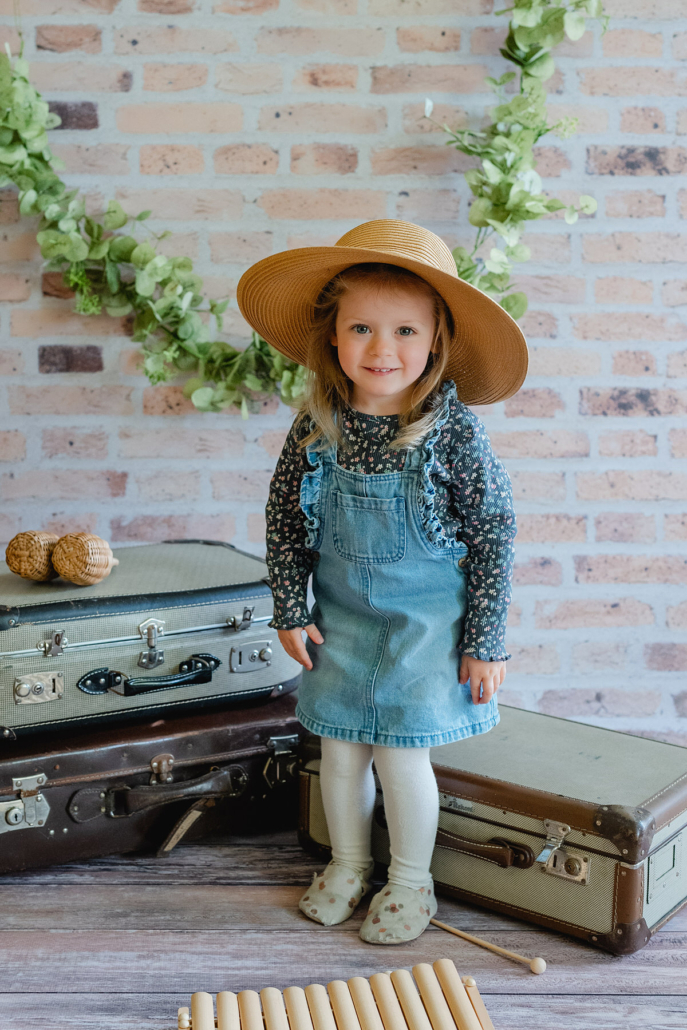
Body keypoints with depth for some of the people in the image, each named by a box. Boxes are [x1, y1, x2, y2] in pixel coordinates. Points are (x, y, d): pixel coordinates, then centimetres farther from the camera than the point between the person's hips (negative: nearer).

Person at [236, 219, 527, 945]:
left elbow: (494, 532, -10)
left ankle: (410, 880, 26)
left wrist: (486, 641, -9)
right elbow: (284, 517, 3)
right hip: (340, 615, 4)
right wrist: (290, 610, 1)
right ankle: (348, 864, 37)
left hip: (426, 620, -3)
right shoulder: (317, 426, -9)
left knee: (401, 750, 1)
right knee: (340, 747, 13)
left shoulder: (452, 429, -17)